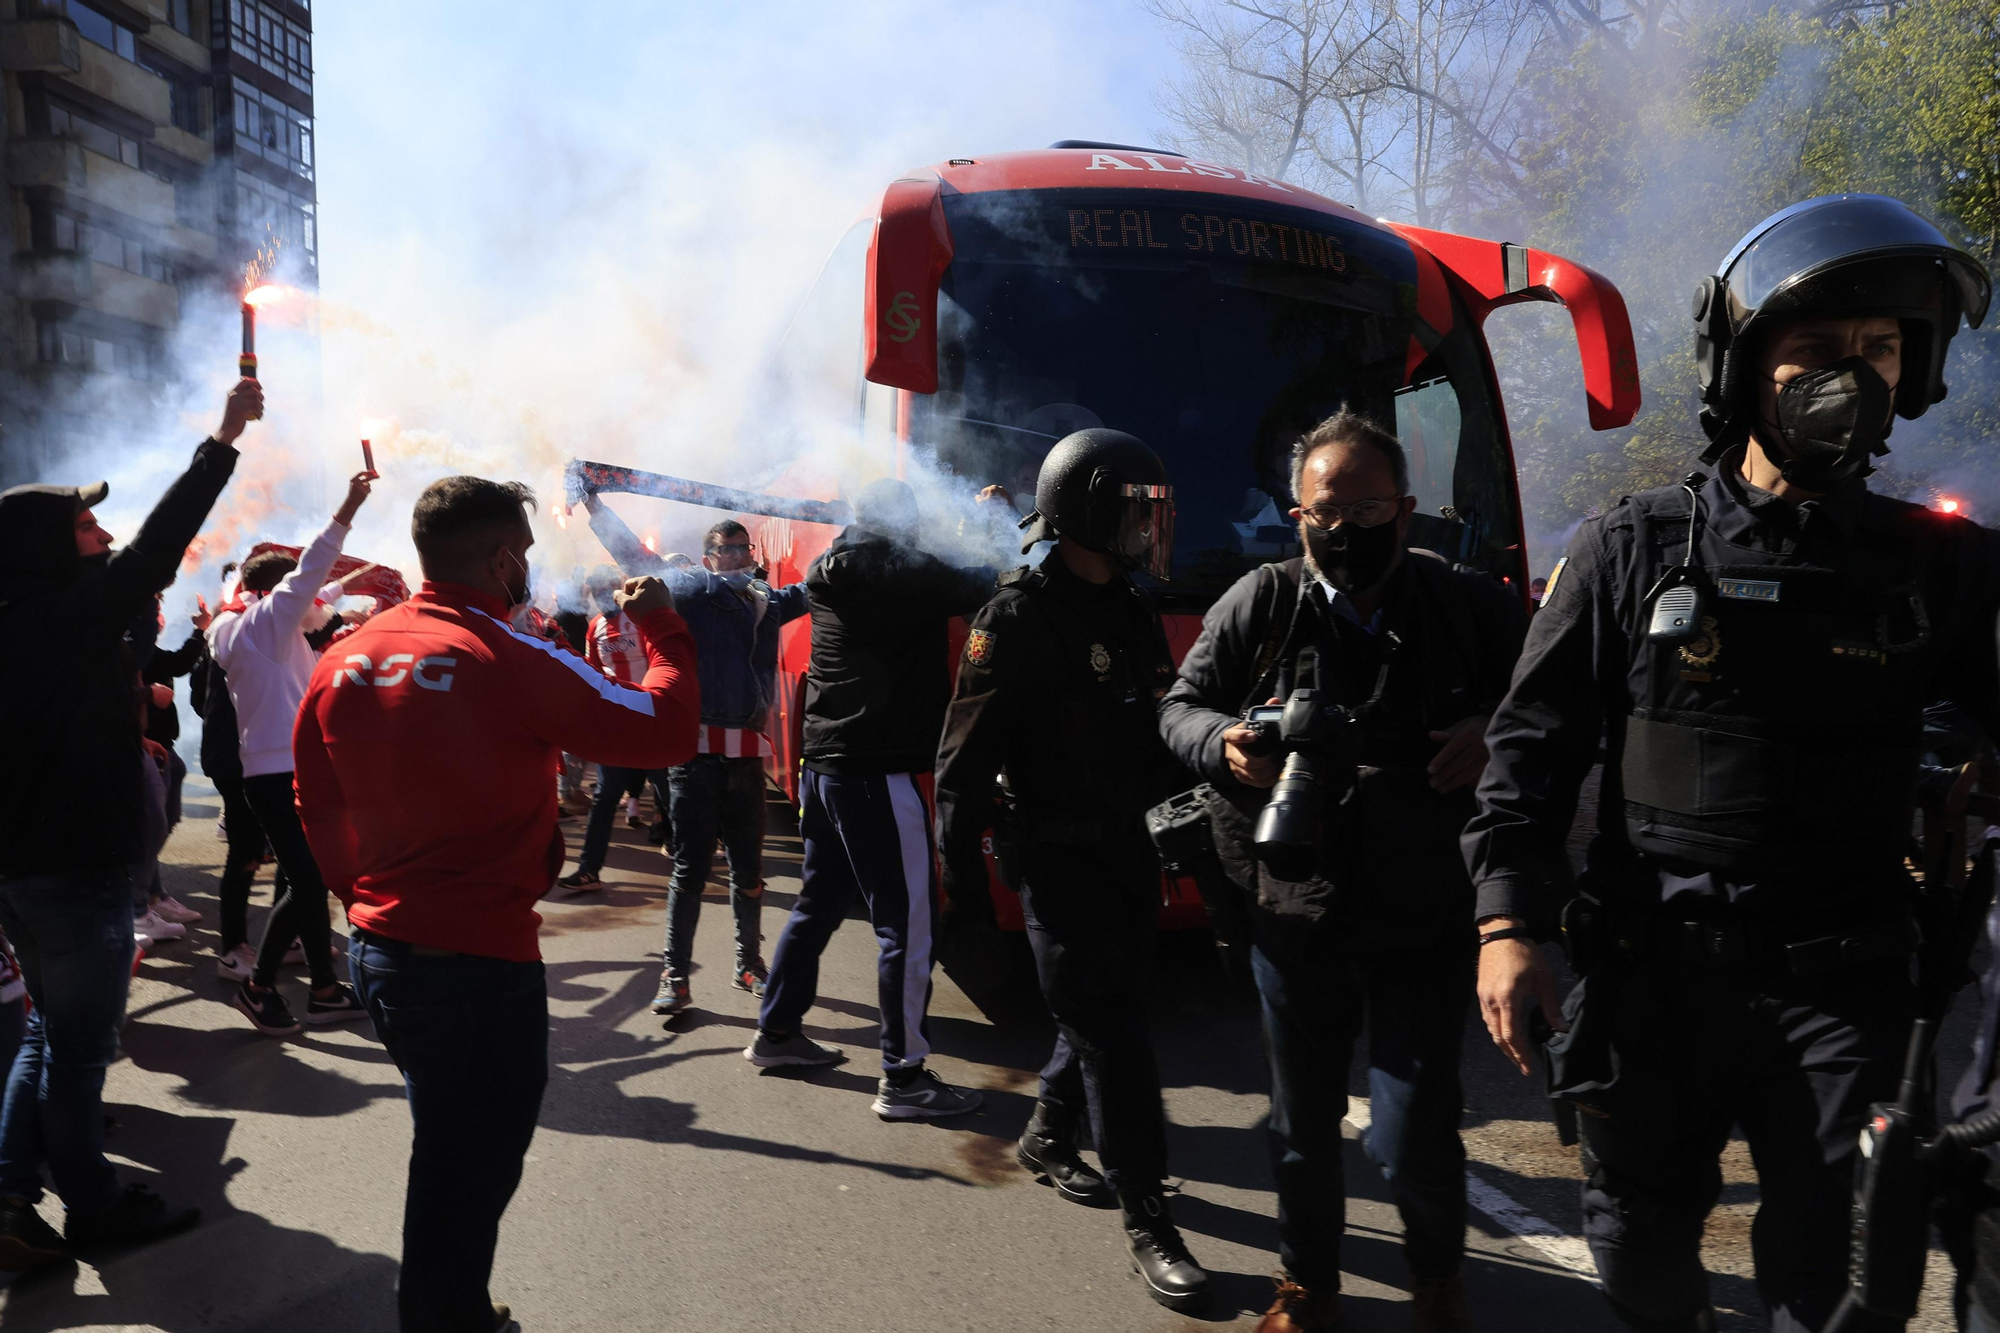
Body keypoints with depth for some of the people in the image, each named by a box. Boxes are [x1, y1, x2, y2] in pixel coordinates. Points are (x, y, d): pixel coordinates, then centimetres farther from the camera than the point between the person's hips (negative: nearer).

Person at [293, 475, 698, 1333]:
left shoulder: (345, 659, 1)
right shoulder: (511, 660, -19)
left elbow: (317, 805, 9)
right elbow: (666, 730, -17)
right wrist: (661, 629, -2)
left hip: (378, 950, 8)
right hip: (480, 964, -8)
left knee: (447, 1151, 26)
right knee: (469, 1176, 10)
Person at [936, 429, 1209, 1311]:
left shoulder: (1133, 614, 11)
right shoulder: (1020, 618, -14)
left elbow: (1162, 725, 18)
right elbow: (966, 755, -14)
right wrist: (961, 866, -15)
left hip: (1129, 844, 8)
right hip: (1062, 856, -8)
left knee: (1105, 1010, 18)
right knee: (1110, 1030, -4)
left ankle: (1047, 1139, 39)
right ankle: (1145, 1218, 6)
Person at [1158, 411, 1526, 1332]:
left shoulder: (1469, 607, -3)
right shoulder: (1261, 605, -1)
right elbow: (1180, 707, 6)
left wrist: (1495, 732, -15)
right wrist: (1225, 743, -16)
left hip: (1424, 922, -1)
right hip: (1294, 917, 2)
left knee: (1415, 1137, 3)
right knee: (1303, 1123, 17)